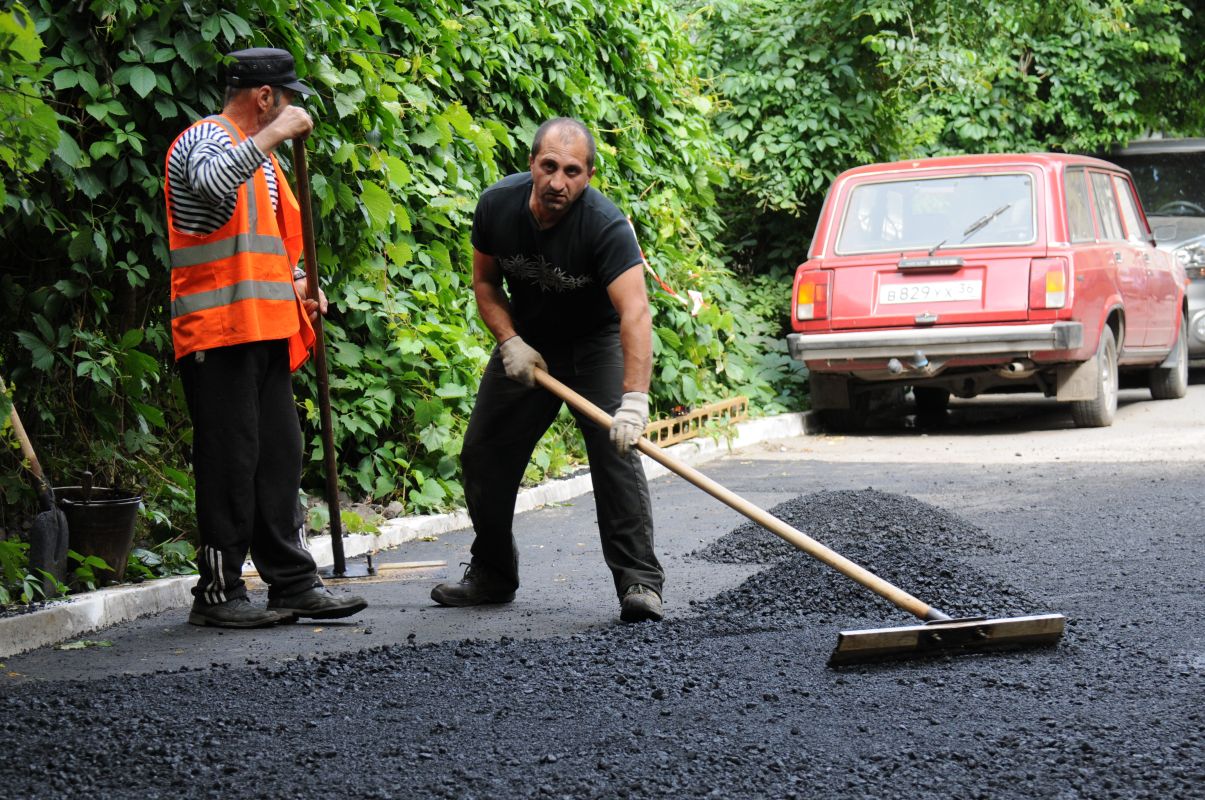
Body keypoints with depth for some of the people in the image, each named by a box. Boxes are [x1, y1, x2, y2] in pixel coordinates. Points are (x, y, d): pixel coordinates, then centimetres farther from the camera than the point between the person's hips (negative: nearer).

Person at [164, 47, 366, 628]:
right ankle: (217, 594, -1)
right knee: (230, 461, -7)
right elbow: (213, 182, -33)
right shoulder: (205, 139, -8)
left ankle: (294, 585, 14)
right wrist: (274, 135, -26)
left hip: (265, 329, 10)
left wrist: (297, 283, 13)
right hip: (219, 332, -10)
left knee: (279, 460, 10)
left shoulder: (259, 153, 22)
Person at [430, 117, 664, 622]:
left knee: (615, 450, -22)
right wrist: (510, 342, -17)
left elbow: (635, 312, -45)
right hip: (526, 339, 5)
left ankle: (639, 583, -21)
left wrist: (634, 399, -57)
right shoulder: (497, 206, -19)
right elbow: (485, 281, -1)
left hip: (596, 341, -4)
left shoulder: (606, 225, -33)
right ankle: (492, 575, 24)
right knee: (484, 453, 6)